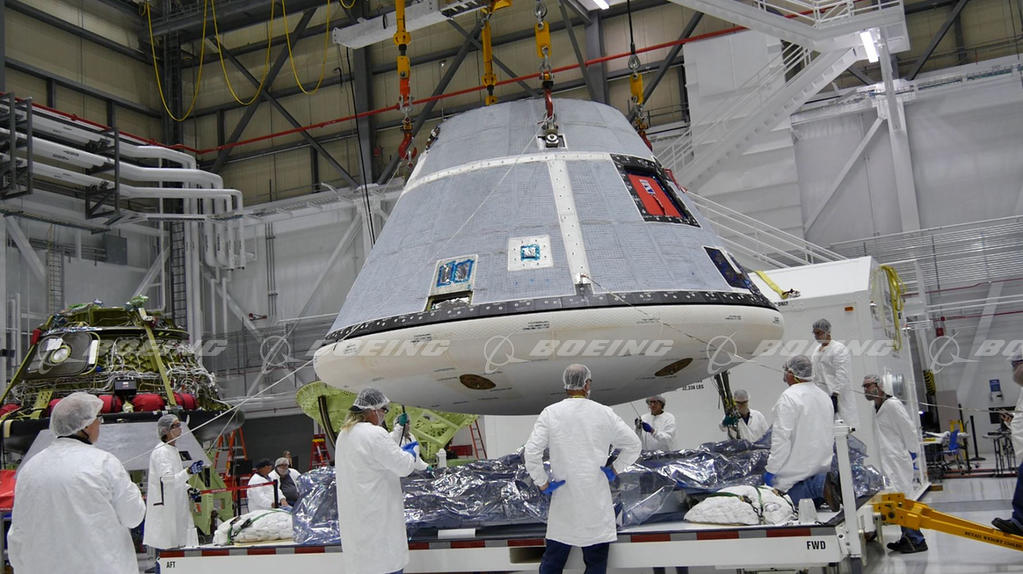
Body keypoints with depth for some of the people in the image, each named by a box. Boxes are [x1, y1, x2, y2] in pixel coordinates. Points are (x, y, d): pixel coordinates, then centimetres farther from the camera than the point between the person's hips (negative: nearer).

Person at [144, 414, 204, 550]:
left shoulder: (173, 450, 16)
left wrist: (188, 489, 12)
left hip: (175, 507, 9)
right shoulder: (161, 452, -14)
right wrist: (188, 471, -38)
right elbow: (168, 479, -25)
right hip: (164, 509, -9)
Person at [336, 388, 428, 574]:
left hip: (353, 517, 9)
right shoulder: (374, 434, -17)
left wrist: (401, 451, 21)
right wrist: (412, 451, 7)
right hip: (377, 515, -9)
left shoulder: (344, 434, 11)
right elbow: (403, 466, -13)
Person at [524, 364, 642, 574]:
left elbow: (531, 452, -10)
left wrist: (543, 483, 0)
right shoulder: (604, 413, -3)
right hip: (596, 502, -1)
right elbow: (633, 445, 3)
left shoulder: (550, 413, -4)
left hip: (563, 499, 1)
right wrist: (614, 469, 10)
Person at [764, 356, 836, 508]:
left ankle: (818, 485, -21)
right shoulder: (824, 396, 13)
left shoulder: (789, 397, -14)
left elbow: (782, 437, -18)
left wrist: (771, 470, -14)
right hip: (823, 464, 8)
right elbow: (830, 434, 21)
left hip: (798, 466, -8)